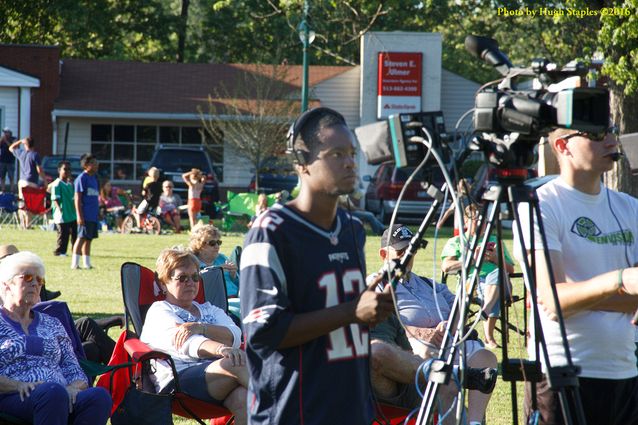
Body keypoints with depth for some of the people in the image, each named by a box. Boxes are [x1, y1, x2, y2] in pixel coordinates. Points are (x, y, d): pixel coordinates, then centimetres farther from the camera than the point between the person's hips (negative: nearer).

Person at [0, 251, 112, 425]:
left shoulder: (52, 325, 29)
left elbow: (74, 371, 21)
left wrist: (72, 388, -3)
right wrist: (18, 385, -16)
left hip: (63, 397, 5)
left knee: (100, 396, -30)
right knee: (53, 391, -39)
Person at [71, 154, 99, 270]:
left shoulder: (94, 178, 16)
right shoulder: (81, 178, -9)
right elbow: (77, 198, -12)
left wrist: (98, 212, 21)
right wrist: (79, 215, -17)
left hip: (93, 215, 8)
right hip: (85, 215, -8)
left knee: (89, 239, 11)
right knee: (82, 238, -8)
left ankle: (86, 263, 17)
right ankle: (75, 263, -6)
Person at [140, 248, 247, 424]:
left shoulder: (210, 310, 32)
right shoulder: (159, 311, 15)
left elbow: (234, 336, 9)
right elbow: (186, 343, -8)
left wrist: (201, 328, -11)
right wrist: (221, 349, -28)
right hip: (178, 378, -4)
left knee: (242, 397, -35)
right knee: (239, 362, -32)